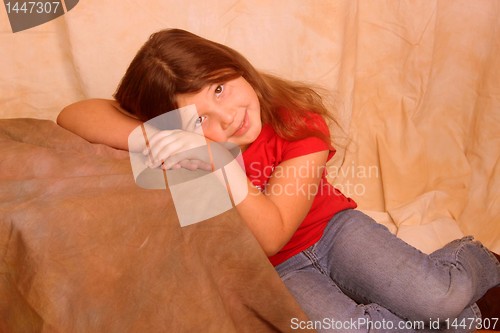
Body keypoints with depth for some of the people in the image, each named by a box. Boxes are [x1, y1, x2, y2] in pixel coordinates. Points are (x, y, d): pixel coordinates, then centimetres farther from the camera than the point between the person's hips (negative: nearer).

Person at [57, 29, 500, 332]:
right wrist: (149, 140, -39)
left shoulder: (301, 124, -22)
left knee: (443, 297, -24)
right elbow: (72, 115, -21)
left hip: (331, 228, 0)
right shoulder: (187, 147, -17)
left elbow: (271, 235, -26)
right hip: (273, 270, 1)